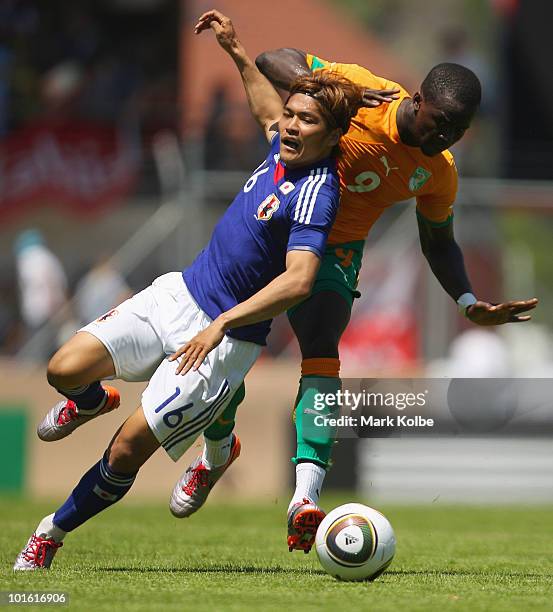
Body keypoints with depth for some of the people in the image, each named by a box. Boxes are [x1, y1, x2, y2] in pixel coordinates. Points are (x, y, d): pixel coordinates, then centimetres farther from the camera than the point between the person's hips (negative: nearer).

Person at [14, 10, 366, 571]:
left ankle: (52, 534, 10)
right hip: (180, 293, 7)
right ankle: (93, 400, 30)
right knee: (65, 370, -7)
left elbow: (298, 280, -33)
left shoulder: (315, 193, -22)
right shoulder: (283, 148, 3)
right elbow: (267, 110, 30)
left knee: (126, 452, -11)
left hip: (228, 337, -7)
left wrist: (221, 325, -34)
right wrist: (236, 52, 25)